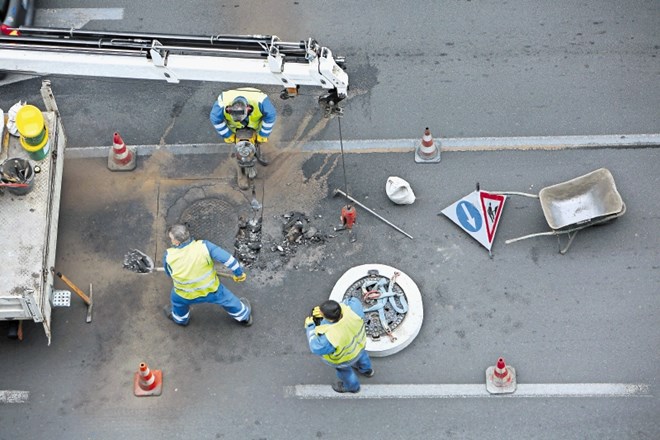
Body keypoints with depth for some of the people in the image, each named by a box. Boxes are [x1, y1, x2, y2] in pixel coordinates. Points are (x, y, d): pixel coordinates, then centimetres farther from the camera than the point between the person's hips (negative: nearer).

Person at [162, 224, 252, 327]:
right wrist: (239, 273, -10)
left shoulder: (168, 256, -26)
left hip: (186, 296, 0)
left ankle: (180, 318, 64)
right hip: (212, 290, 0)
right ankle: (244, 316, 55)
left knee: (177, 298, 36)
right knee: (227, 299, 30)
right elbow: (227, 258, -28)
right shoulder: (204, 246, -30)